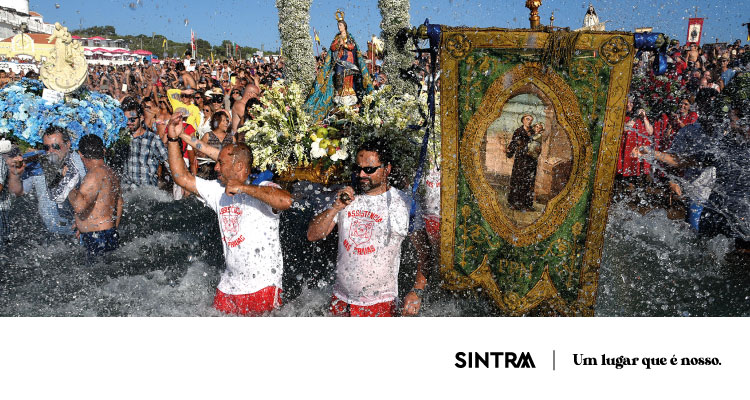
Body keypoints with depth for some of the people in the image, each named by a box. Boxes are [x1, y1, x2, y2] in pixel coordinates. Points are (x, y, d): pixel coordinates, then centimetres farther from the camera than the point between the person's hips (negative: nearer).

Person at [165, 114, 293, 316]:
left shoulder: (263, 189, -14)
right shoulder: (218, 190, 9)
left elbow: (286, 201, -36)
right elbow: (182, 177, 15)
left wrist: (243, 187, -28)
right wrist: (173, 139, 9)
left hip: (263, 286, -7)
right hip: (228, 285, 7)